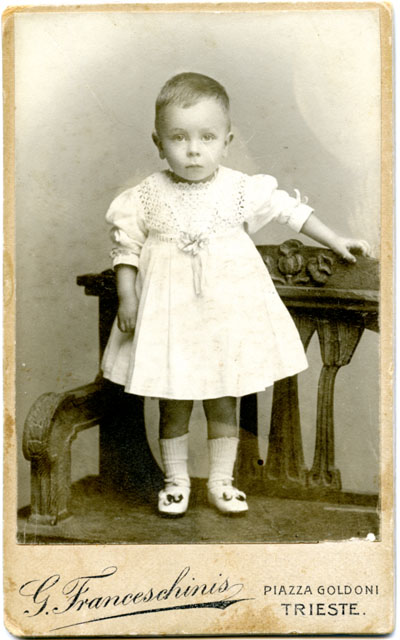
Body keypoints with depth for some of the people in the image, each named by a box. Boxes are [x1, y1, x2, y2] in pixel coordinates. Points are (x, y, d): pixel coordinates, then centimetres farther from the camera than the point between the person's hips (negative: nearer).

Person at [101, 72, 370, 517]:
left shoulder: (241, 189, -3)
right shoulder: (148, 196, -4)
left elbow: (289, 209, 7)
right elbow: (126, 246, 2)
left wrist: (336, 241, 10)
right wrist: (127, 298, -5)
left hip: (228, 308, 1)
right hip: (168, 309, 0)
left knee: (223, 402, 10)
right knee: (173, 403, 9)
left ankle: (221, 481, 26)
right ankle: (176, 480, 27)